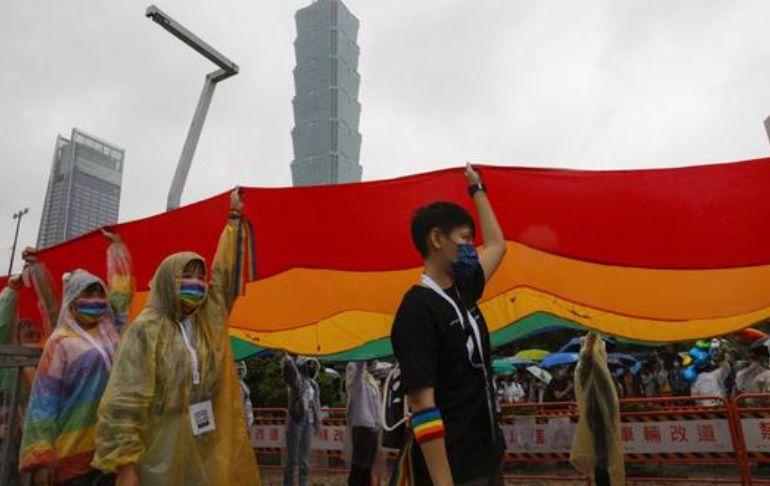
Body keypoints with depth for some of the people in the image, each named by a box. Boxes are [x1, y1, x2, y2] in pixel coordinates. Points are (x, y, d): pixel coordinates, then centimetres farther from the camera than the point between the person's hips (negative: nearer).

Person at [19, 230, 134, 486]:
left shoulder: (110, 332, 9)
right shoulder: (61, 342, -3)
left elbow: (121, 291, 20)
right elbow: (44, 401, -6)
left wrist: (117, 246, 30)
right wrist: (41, 457, -12)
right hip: (74, 452, -5)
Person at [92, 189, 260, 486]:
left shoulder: (210, 318, 7)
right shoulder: (146, 330, -8)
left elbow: (225, 271, 12)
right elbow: (125, 401, -12)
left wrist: (235, 218, 17)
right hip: (164, 458, -5)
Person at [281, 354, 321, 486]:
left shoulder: (314, 384, 16)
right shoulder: (296, 379, -1)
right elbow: (288, 366, -21)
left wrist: (318, 422, 15)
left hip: (309, 423, 5)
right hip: (296, 421, -5)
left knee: (305, 459, 8)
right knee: (292, 458, -2)